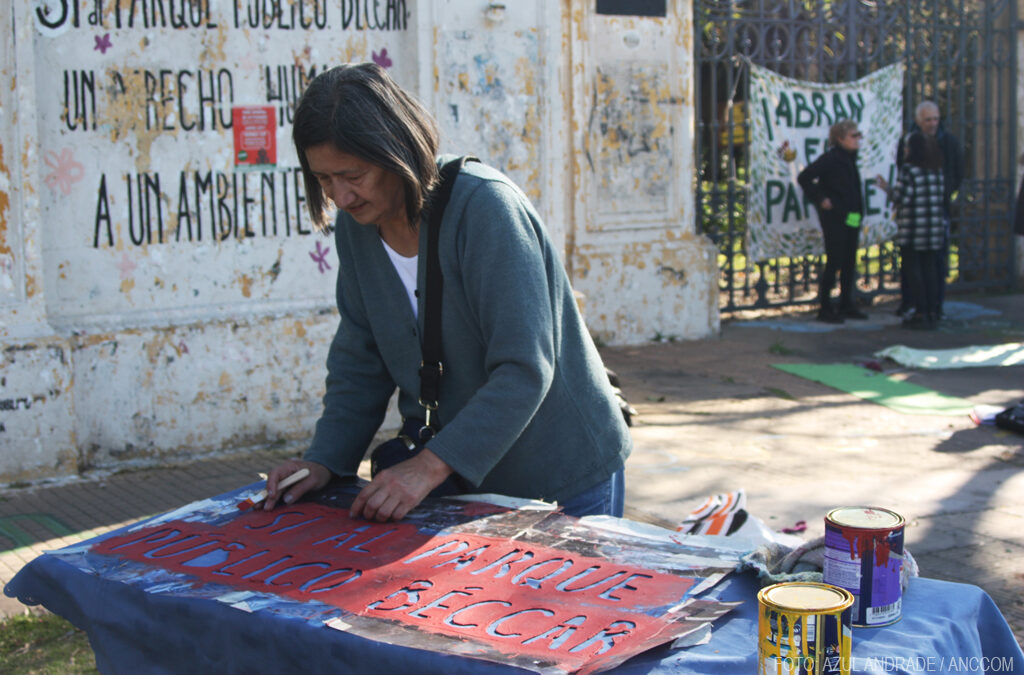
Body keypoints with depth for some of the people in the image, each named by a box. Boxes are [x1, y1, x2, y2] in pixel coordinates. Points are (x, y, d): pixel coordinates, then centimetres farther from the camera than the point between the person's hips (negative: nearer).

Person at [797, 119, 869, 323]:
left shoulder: (849, 158, 13)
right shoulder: (830, 159, -13)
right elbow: (804, 178, -18)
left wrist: (859, 207, 15)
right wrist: (821, 199, -16)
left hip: (851, 218, 8)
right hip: (835, 219, -8)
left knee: (849, 263, 11)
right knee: (834, 262, -6)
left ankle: (846, 306, 19)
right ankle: (825, 308, 0)